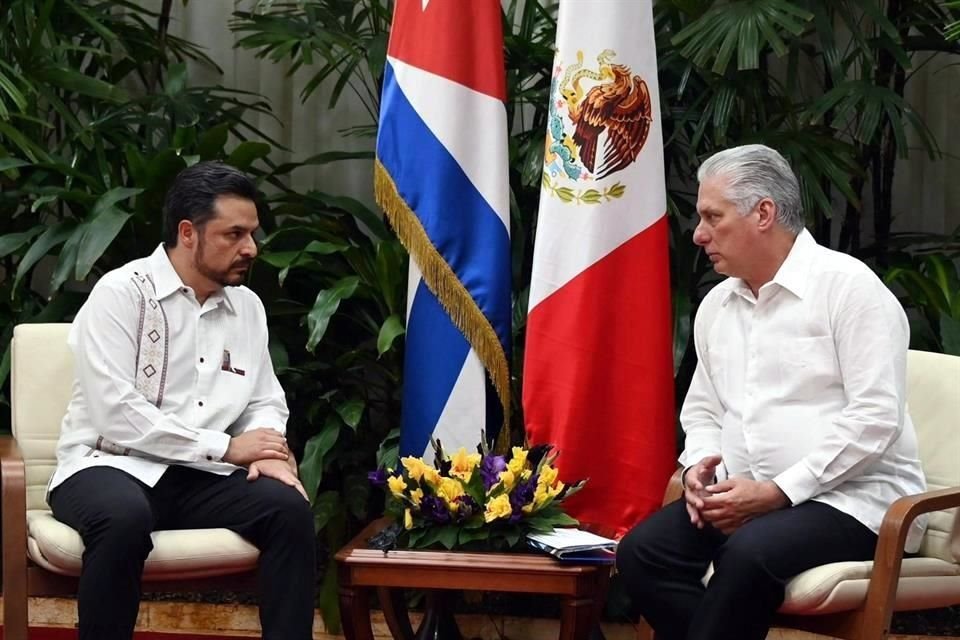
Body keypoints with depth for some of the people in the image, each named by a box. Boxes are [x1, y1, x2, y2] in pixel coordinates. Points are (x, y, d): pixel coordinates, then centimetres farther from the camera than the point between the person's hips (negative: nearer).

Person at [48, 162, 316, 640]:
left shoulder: (247, 306, 11)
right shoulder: (121, 294, -9)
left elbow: (265, 402, 16)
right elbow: (116, 413, -18)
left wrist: (266, 450, -10)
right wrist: (225, 447, -16)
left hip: (201, 479, 6)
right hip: (112, 467, -5)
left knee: (289, 507, -22)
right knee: (125, 519, -39)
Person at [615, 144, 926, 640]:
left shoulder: (848, 286, -8)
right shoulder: (715, 306, 14)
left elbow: (875, 417, -16)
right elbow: (701, 411, 23)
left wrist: (778, 491, -20)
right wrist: (699, 467, -1)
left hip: (854, 497, -6)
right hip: (749, 498, 7)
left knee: (749, 552, -35)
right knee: (643, 551, -18)